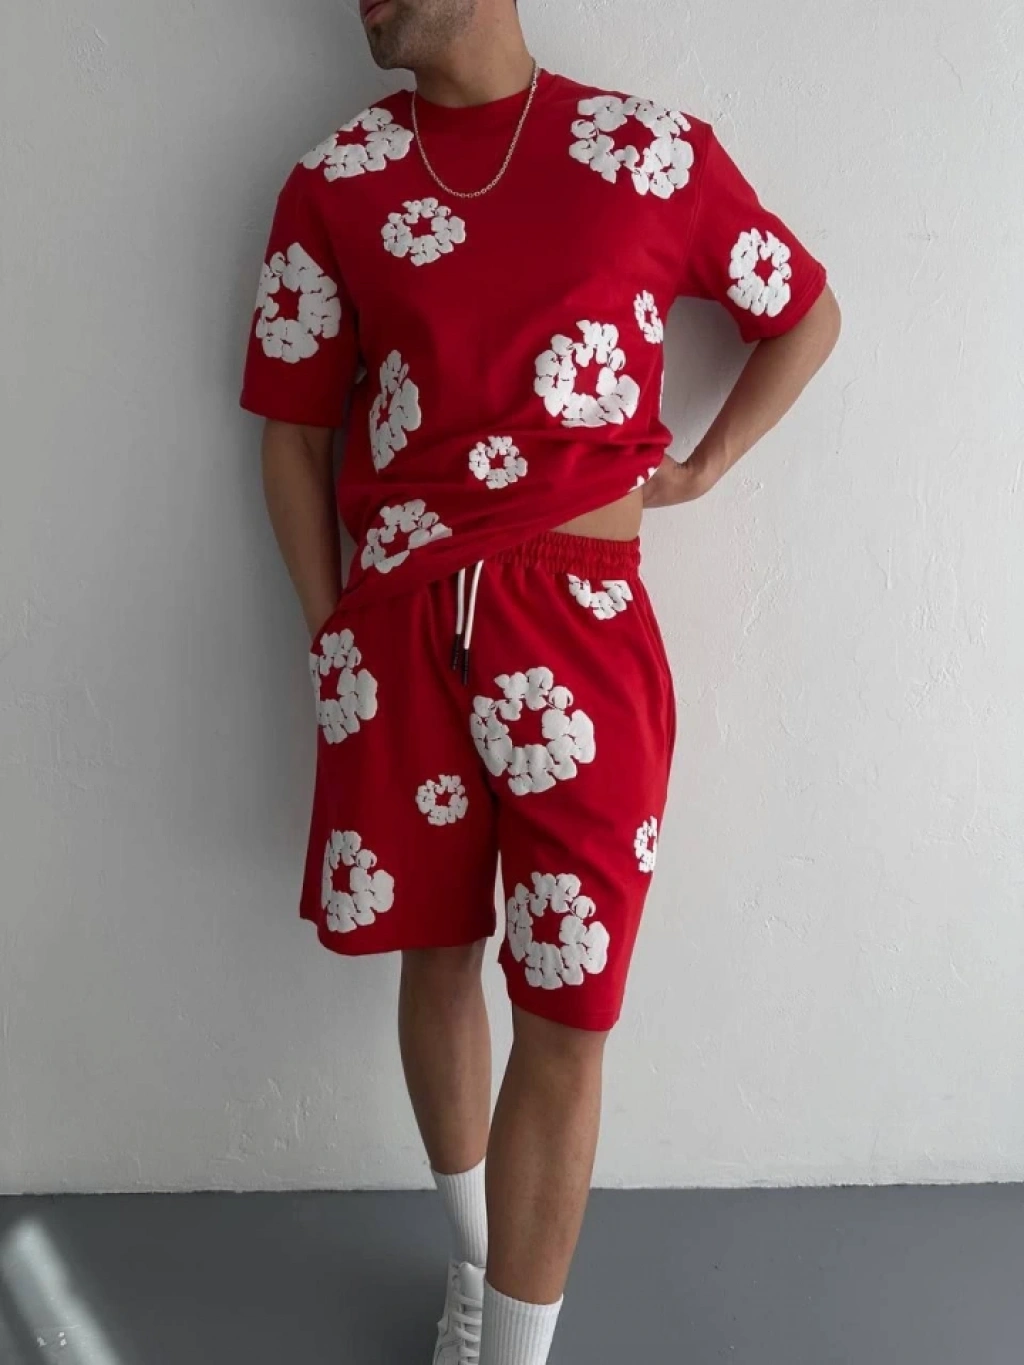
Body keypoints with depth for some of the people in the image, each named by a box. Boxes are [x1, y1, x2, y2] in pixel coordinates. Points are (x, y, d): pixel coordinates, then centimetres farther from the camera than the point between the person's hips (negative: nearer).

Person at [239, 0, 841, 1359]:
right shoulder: (332, 184, 4)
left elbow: (805, 317, 14)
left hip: (580, 624, -2)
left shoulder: (656, 153, 0)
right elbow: (293, 436, 7)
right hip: (399, 628, 2)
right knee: (436, 957, 15)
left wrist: (698, 470, 2)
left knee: (566, 1011, 0)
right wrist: (336, 638, 2)